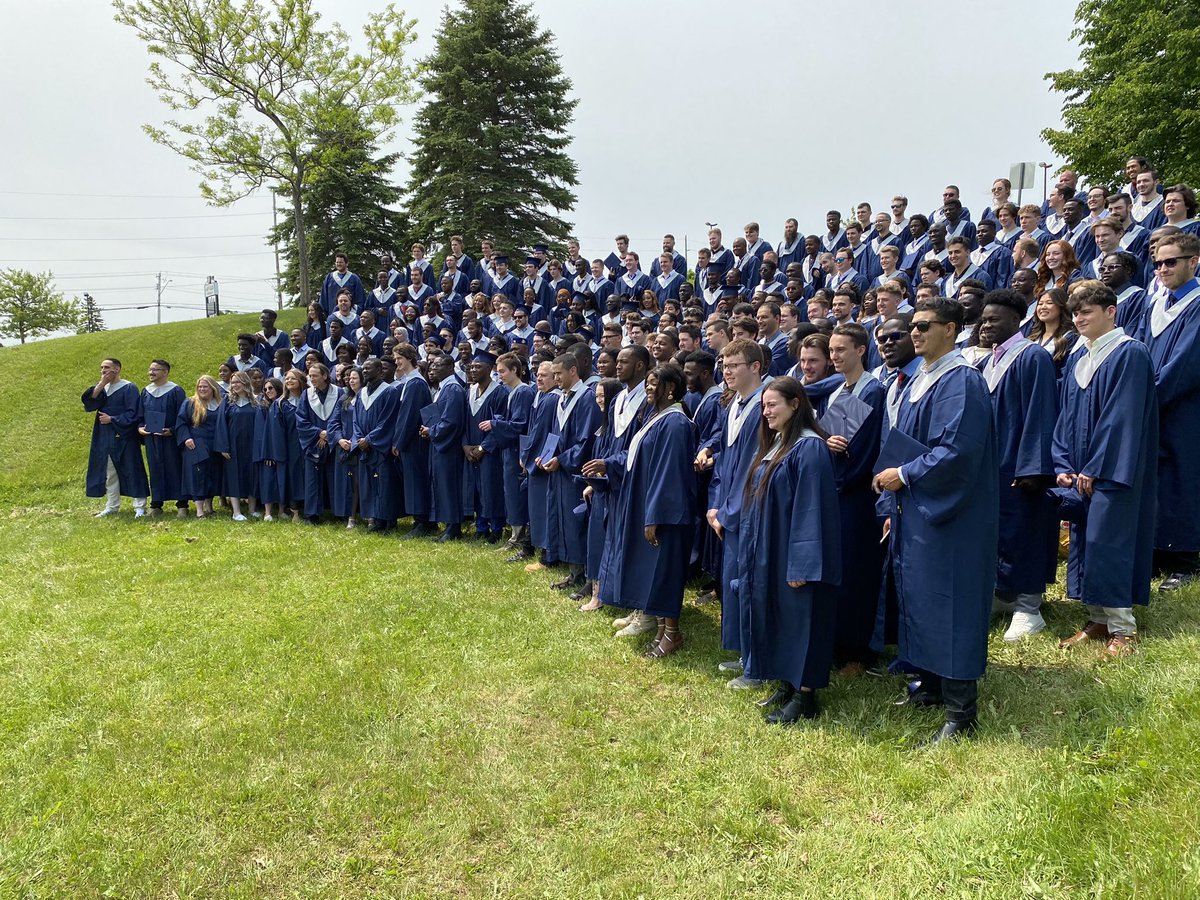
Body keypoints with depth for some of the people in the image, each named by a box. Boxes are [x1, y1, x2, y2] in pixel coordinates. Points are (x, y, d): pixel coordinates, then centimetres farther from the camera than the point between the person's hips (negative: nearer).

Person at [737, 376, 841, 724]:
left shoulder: (809, 447, -16)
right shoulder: (772, 444, 12)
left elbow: (810, 508, -20)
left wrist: (800, 564, -22)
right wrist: (755, 549, 16)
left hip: (792, 552, -9)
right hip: (767, 552, 9)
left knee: (798, 619, 0)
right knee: (774, 617, 15)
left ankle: (805, 696, 12)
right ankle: (787, 685, 27)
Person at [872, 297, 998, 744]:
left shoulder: (962, 382, -15)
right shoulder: (916, 384, 14)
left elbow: (957, 451, -24)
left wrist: (904, 476, -16)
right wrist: (892, 507, 13)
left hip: (947, 517, -9)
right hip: (914, 513, 9)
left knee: (948, 605, -4)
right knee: (916, 598, 14)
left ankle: (960, 712, 6)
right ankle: (931, 685, 29)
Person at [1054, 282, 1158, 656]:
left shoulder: (1131, 354, -11)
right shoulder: (1078, 359, 12)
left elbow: (1123, 416, -17)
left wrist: (1095, 469, -17)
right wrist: (1063, 465, 2)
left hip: (1112, 470, -7)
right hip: (1080, 471, 7)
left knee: (1109, 541, -6)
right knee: (1084, 540, 9)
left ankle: (1121, 628, 6)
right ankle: (1098, 620, 19)